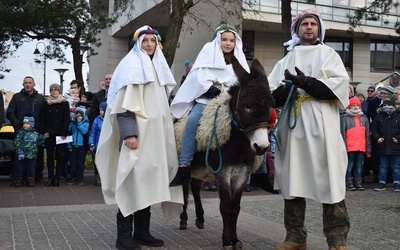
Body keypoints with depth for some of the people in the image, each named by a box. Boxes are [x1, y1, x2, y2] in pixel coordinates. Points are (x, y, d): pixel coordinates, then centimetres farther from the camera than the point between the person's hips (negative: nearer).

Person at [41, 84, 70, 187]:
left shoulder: (64, 103, 2)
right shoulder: (46, 104, 11)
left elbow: (66, 119, -2)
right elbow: (43, 118, 10)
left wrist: (64, 133, -10)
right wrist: (44, 131, -1)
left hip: (60, 133, -3)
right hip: (49, 134, 3)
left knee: (59, 156, -1)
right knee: (50, 156, 2)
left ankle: (57, 178, 3)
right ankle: (50, 178, 7)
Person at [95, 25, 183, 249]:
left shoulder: (158, 66, 19)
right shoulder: (132, 65, -5)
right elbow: (124, 104, -14)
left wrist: (166, 132, 20)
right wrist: (129, 133, -24)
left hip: (155, 134, 8)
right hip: (137, 134, -8)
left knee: (147, 182, 10)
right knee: (132, 182, -7)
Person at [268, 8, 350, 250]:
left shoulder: (329, 55, 14)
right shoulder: (286, 61, 21)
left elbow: (340, 84, -3)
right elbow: (271, 92, 10)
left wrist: (307, 83, -13)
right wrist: (285, 90, -12)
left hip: (321, 126, -3)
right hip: (292, 125, 3)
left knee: (329, 181, -7)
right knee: (293, 181, 4)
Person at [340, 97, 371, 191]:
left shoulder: (364, 118, 14)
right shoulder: (345, 118, 2)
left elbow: (367, 134, 15)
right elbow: (343, 133, -1)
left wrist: (368, 148, 10)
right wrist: (343, 146, -9)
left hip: (361, 147, 4)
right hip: (350, 147, -4)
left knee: (359, 166, 7)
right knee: (350, 165, -1)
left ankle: (358, 183, 12)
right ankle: (349, 184, 3)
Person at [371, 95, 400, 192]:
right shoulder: (379, 117, 6)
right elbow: (373, 129, 11)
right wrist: (377, 137, -3)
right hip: (382, 147, 2)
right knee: (383, 167, 9)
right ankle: (382, 183, 15)